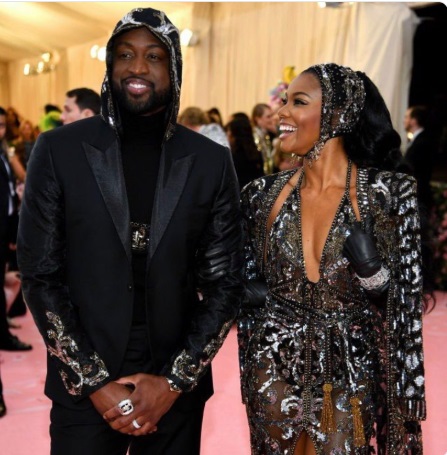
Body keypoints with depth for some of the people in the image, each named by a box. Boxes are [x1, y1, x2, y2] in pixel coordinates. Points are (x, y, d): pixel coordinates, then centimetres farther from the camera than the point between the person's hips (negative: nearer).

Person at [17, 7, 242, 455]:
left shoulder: (211, 161, 0)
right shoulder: (58, 150, -4)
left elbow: (224, 283, 1)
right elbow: (40, 277, -5)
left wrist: (175, 380, -8)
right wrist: (95, 382, -10)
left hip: (176, 387, 1)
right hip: (83, 389, -1)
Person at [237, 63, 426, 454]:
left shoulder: (388, 192, -11)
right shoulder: (265, 192, -3)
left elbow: (402, 297, -6)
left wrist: (371, 268, -25)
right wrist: (247, 292, -10)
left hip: (348, 376, -2)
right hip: (275, 370, 3)